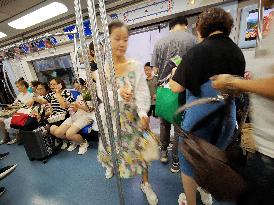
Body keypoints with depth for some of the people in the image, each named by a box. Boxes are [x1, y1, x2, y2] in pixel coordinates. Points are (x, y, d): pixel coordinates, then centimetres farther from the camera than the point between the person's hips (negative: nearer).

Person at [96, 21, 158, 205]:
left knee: (139, 147, 7)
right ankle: (111, 166, 59)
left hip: (132, 116, -1)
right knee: (113, 145, 22)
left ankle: (146, 184, 34)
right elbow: (102, 94, -11)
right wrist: (118, 93, -32)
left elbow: (142, 93, -15)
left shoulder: (136, 66, -8)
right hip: (111, 116, 2)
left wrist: (143, 114, -32)